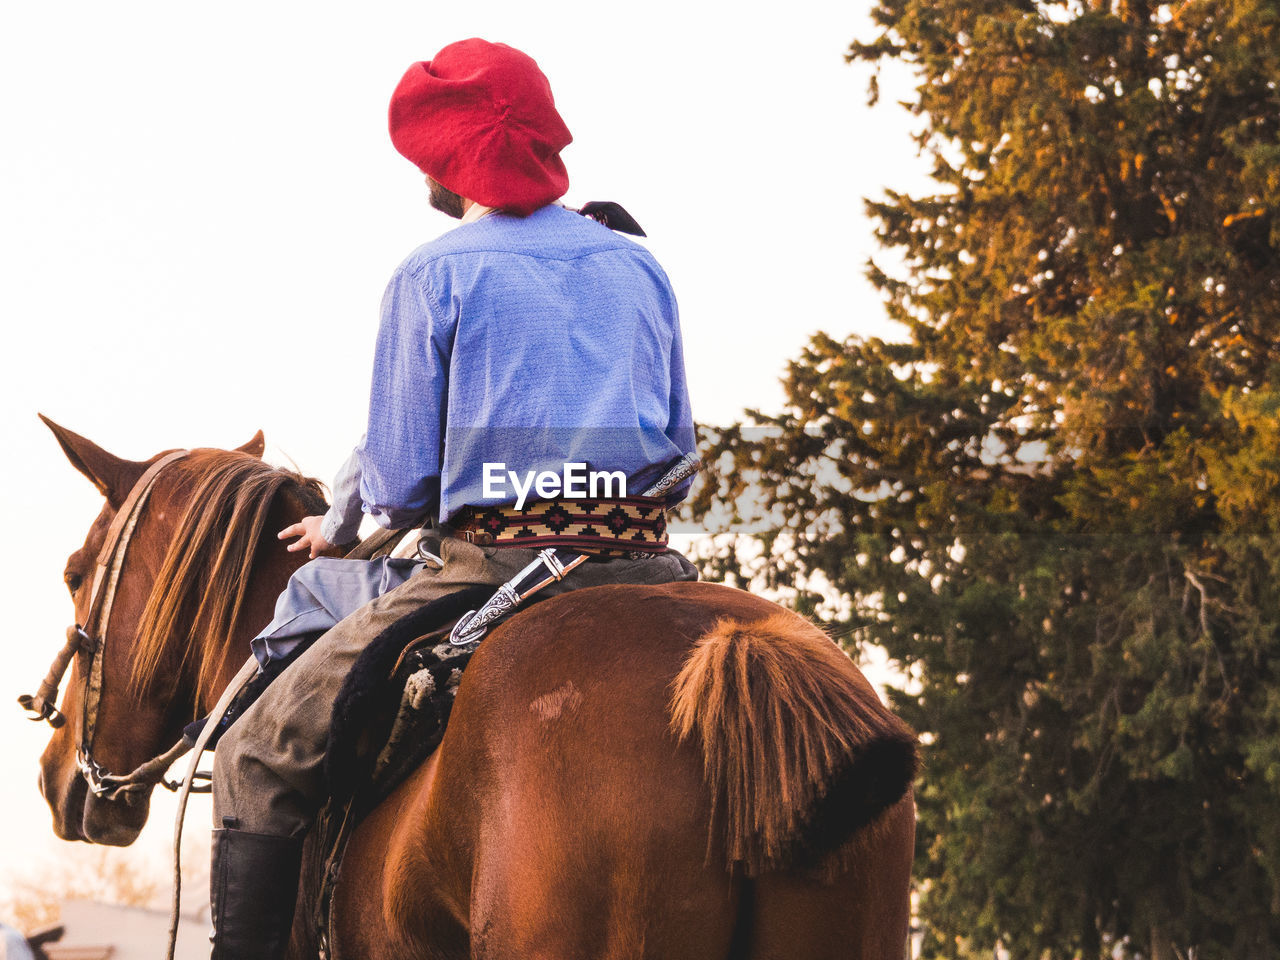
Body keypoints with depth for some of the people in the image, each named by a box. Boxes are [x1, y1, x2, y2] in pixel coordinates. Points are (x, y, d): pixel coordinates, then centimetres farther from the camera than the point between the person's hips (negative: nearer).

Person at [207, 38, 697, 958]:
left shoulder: (433, 275, 1)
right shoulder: (642, 268, 15)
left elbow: (400, 479, 0)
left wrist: (339, 527, 20)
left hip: (489, 568, -5)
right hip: (640, 569, 5)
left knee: (258, 762, 5)